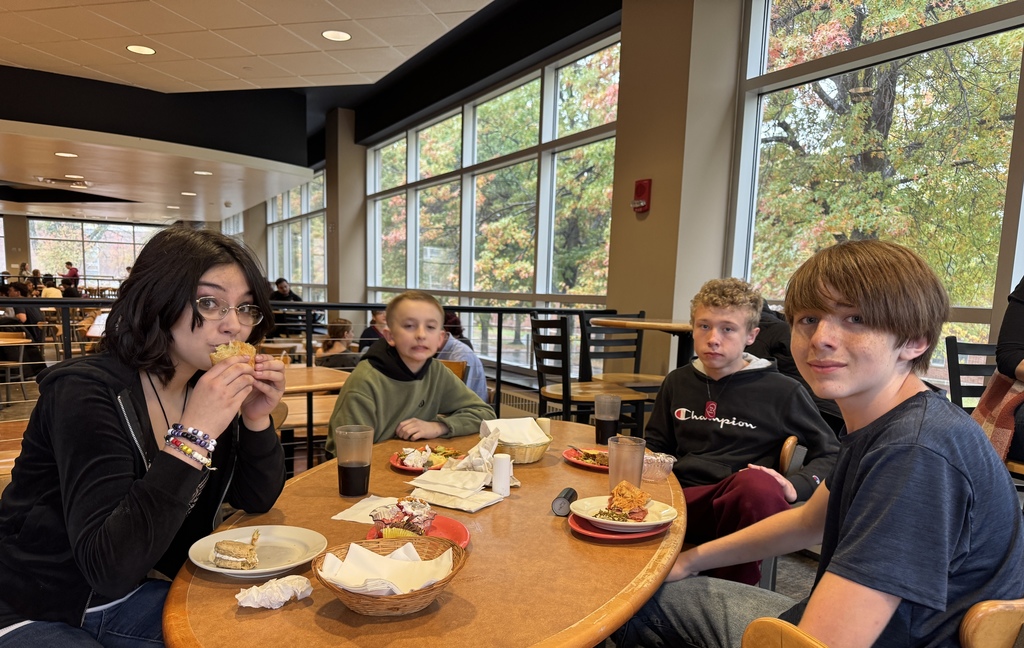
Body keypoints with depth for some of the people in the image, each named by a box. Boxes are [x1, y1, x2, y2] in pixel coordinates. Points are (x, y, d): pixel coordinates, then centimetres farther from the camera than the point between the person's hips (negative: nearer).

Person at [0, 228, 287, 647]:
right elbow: (108, 567, -32)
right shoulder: (88, 392, -24)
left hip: (131, 596, 6)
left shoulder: (209, 387, -5)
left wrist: (256, 418, -14)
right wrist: (193, 435, -36)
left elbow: (256, 500, 2)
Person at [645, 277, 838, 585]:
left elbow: (831, 455, 13)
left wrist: (794, 487, -6)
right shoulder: (677, 382, 18)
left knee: (757, 484, -40)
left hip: (740, 506, -2)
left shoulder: (782, 391, 6)